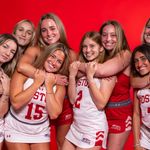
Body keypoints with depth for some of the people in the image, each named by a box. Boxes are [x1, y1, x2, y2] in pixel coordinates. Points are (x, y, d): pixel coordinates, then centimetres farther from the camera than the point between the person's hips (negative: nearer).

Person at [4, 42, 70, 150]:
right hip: (16, 130, -2)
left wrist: (49, 87, -18)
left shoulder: (59, 84, -6)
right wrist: (37, 83, -21)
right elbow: (16, 103, -24)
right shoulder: (23, 73, -13)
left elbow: (54, 114, -15)